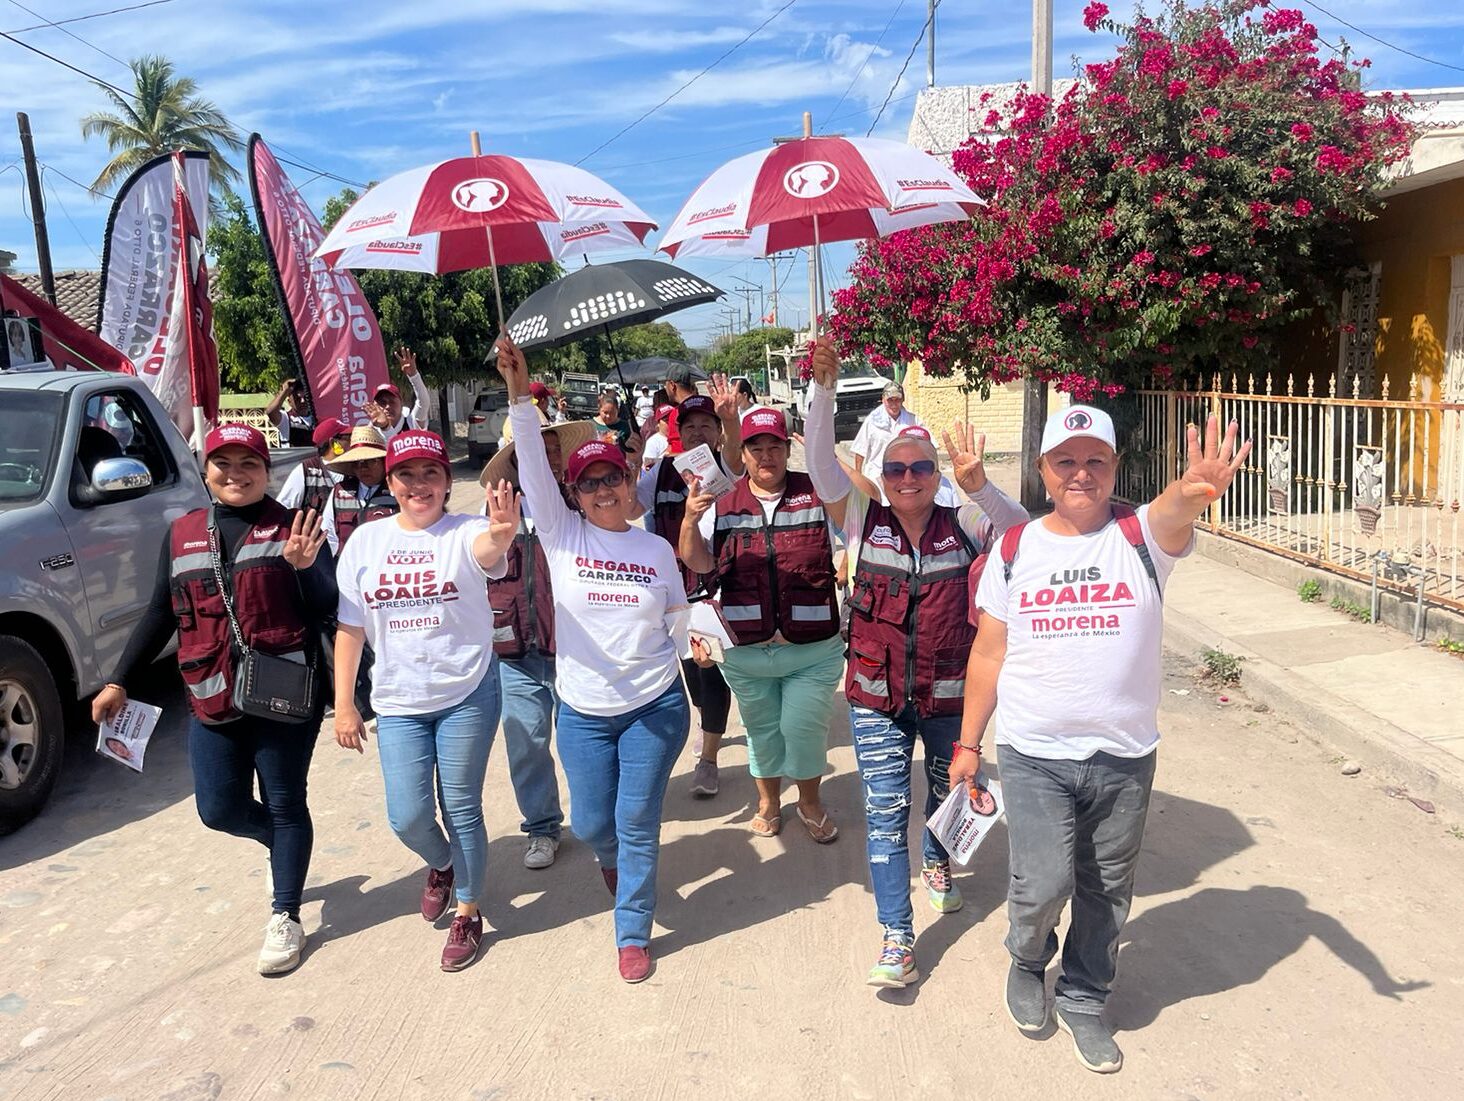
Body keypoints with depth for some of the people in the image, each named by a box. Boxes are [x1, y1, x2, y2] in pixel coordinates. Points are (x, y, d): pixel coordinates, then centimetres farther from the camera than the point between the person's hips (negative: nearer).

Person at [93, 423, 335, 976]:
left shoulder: (290, 528, -2)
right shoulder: (183, 534, 10)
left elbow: (326, 608, -7)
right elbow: (161, 613, 15)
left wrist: (305, 567, -26)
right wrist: (119, 681, 13)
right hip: (213, 701, 4)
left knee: (285, 805, 6)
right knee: (219, 810, 6)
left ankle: (286, 918, 23)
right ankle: (282, 843, 39)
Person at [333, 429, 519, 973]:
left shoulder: (465, 533, -11)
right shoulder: (366, 541, 0)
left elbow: (487, 549, -38)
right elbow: (349, 627, 4)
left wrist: (502, 533, -62)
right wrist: (343, 704, 3)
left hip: (467, 695, -3)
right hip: (398, 702, 3)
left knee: (461, 808, 7)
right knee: (407, 817, 4)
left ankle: (468, 913, 29)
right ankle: (441, 865, 39)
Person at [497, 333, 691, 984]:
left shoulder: (656, 549, 0)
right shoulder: (563, 536, -4)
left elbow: (678, 618, 13)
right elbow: (533, 468, -18)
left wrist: (668, 666, 4)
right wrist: (519, 395, -28)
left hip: (655, 707, 0)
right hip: (583, 710, 1)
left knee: (638, 825, 4)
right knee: (591, 823, 12)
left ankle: (633, 935, 23)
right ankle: (612, 859, 49)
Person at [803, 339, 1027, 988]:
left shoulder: (963, 525, -2)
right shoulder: (863, 520, -3)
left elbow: (1021, 533, -18)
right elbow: (822, 465, -15)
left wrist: (977, 486, -35)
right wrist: (823, 388, -27)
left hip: (951, 696, 1)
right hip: (876, 698, -1)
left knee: (947, 793, 23)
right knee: (885, 811, 0)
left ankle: (938, 866, 54)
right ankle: (896, 937, 10)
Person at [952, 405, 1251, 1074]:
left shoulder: (1141, 536, -6)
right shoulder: (1015, 550, -1)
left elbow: (1172, 513, -32)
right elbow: (988, 655, 4)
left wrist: (1195, 491, -55)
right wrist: (967, 743, 5)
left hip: (1124, 757, 1)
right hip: (1033, 756, 0)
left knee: (1106, 892, 15)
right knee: (1043, 885, -9)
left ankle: (1083, 1000, 40)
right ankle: (1027, 964, 26)